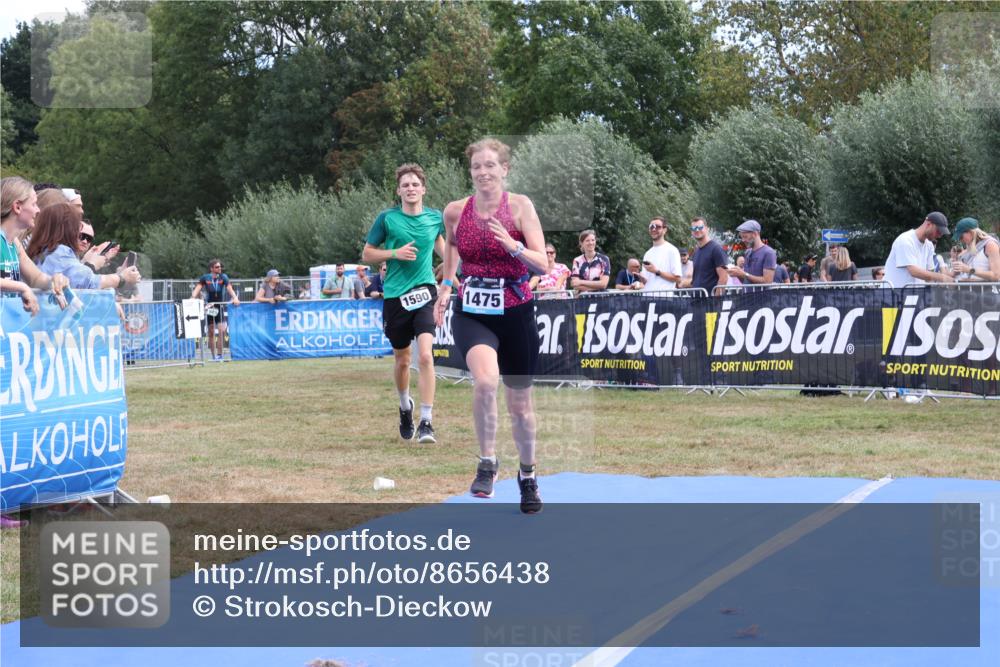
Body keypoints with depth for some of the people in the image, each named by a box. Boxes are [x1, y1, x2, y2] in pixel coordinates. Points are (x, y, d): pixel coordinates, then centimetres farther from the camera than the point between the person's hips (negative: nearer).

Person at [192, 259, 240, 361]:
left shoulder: (223, 277, -3)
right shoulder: (205, 278, -3)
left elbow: (229, 288, -14)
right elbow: (197, 289, -10)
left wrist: (235, 297, -31)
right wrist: (192, 298, -28)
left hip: (220, 307, 0)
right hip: (209, 308, 1)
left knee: (222, 330, -14)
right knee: (211, 333, 6)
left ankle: (219, 354, -6)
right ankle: (213, 356, 15)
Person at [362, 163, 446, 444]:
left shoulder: (435, 217, 3)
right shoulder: (387, 219, -3)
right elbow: (367, 254, 3)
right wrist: (396, 253, -12)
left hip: (424, 293, 0)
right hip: (395, 296, 0)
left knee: (425, 356, -17)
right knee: (402, 359, 13)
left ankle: (426, 421, -14)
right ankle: (405, 406, 42)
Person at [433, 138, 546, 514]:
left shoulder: (520, 205, -9)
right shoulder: (455, 211, -2)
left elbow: (542, 264, -13)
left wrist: (513, 245, -30)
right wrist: (445, 286, 15)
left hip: (515, 313, 0)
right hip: (471, 312, 0)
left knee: (520, 403, 11)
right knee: (485, 378, -30)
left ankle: (527, 474, 36)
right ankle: (487, 462, -11)